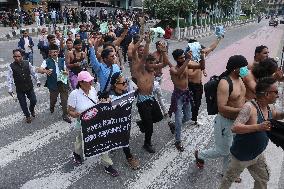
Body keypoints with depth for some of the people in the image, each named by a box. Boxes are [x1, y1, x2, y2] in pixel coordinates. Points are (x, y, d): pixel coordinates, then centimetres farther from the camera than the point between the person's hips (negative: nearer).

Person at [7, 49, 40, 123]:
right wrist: (10, 89, -10)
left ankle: (31, 110, 42)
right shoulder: (11, 66, -12)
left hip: (29, 87, 1)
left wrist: (37, 80, 9)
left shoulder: (27, 63, -7)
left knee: (34, 100, 7)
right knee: (23, 104, 10)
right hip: (19, 89, -1)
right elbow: (9, 78, -8)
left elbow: (33, 72, 4)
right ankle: (27, 116, 34)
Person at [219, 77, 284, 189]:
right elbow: (234, 128, -36)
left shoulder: (268, 109, -2)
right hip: (242, 155, -8)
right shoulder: (249, 107, -29)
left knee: (263, 179, 24)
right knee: (230, 178, 15)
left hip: (258, 155, 8)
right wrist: (258, 127, -42)